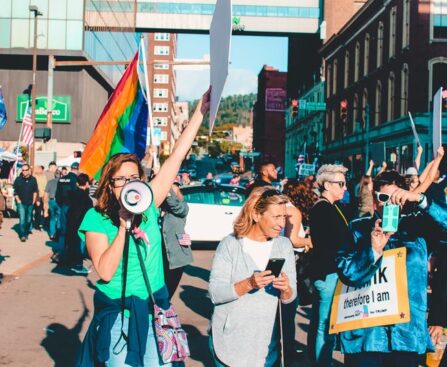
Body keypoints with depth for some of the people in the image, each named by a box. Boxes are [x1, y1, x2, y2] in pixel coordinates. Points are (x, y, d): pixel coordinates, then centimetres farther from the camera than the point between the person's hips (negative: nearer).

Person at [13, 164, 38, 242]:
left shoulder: (33, 179, -1)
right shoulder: (18, 179, -7)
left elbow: (35, 191, 9)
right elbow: (15, 192, -1)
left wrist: (33, 201, 7)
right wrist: (18, 200, -6)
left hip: (30, 203, 3)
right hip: (21, 203, -3)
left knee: (29, 219, 12)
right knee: (22, 219, -12)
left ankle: (27, 231, 31)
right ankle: (22, 235, -9)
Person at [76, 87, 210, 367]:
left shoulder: (148, 205, -1)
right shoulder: (96, 218, -8)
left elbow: (177, 157, -4)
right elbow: (105, 272, -19)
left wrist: (200, 113, -6)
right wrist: (123, 225, -21)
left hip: (153, 311, 3)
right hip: (117, 315, -3)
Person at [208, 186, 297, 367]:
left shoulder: (284, 245, 2)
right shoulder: (230, 244, -10)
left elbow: (290, 297, 1)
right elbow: (215, 294, -15)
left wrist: (286, 290, -21)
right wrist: (248, 284, -29)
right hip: (231, 340, -3)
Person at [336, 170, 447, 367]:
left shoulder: (416, 225, 5)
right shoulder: (357, 228, 3)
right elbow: (345, 273, -6)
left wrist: (420, 200, -21)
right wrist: (373, 250, -20)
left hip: (408, 331, 1)